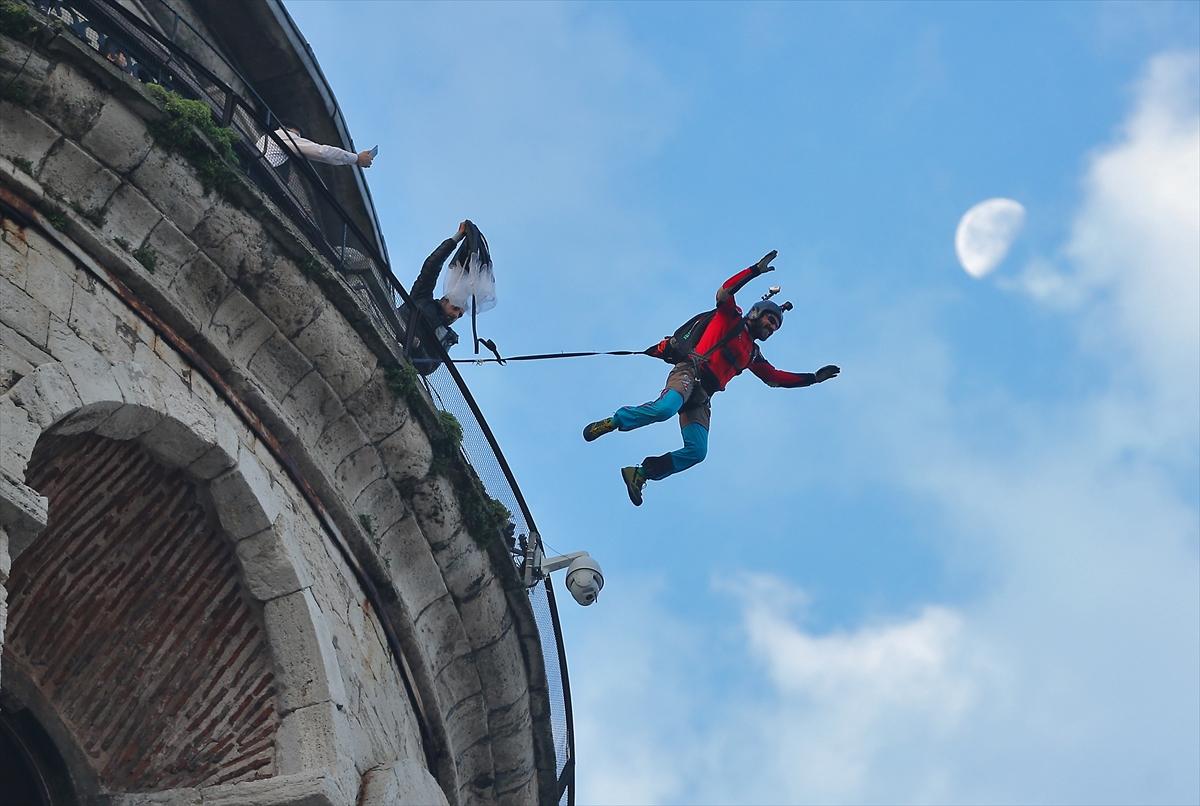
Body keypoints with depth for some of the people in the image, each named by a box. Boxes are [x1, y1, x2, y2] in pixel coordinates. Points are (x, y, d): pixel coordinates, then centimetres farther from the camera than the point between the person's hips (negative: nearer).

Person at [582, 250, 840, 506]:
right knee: (664, 409, -38)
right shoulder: (730, 318, 13)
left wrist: (814, 377, 33)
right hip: (690, 372, -7)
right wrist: (755, 270, -9)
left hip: (702, 398, 7)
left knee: (696, 452, -15)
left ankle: (640, 473, -9)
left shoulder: (753, 355, 31)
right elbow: (724, 293, -5)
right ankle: (611, 422, -19)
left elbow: (775, 377, 35)